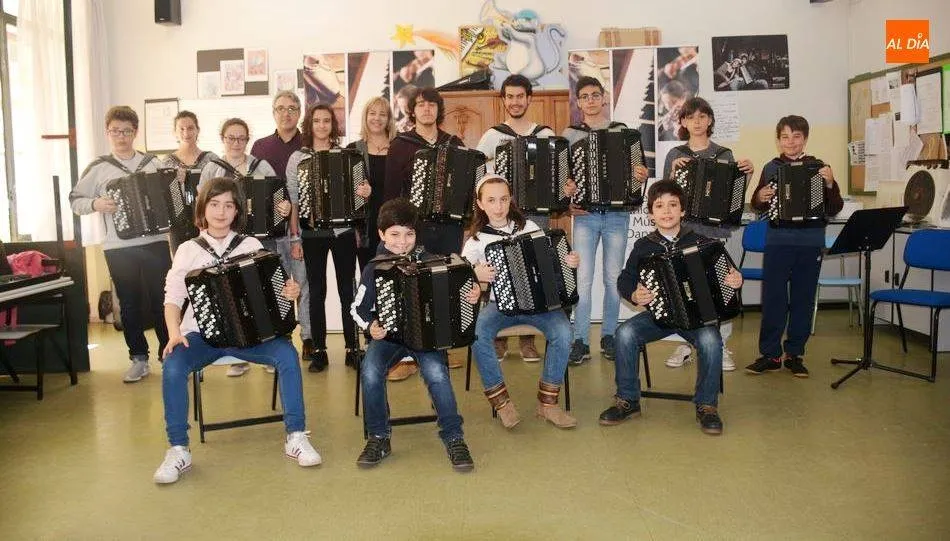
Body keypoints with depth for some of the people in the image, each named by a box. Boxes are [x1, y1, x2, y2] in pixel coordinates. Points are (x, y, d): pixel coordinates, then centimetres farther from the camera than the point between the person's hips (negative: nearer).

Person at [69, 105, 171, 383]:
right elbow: (74, 200, 6)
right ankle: (138, 359, 17)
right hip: (119, 248, -1)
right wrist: (95, 204, -13)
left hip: (155, 243, 1)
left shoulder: (152, 163, 7)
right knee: (130, 304, 7)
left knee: (163, 300, 4)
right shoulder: (98, 168, 3)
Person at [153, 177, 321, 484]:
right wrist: (174, 333, -16)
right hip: (201, 333, 0)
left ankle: (295, 437, -17)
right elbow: (173, 298, 2)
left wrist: (290, 293, -16)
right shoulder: (188, 250, 10)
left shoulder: (251, 246, 10)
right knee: (172, 366, -30)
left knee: (286, 353, -27)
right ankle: (178, 450, -15)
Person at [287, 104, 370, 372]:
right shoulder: (298, 158, 4)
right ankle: (319, 351, 14)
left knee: (347, 290, 4)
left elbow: (356, 190, 9)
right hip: (312, 233, 0)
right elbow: (293, 199, 3)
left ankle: (352, 348, 13)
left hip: (343, 230, 1)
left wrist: (364, 192, -15)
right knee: (316, 292, 6)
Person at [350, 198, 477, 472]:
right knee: (370, 372, -28)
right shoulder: (374, 268, 2)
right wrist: (370, 325, -14)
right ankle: (378, 438, -7)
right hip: (388, 334, 1)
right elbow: (358, 308, 6)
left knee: (435, 371, -31)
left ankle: (453, 438, -12)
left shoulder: (428, 261, 2)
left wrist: (472, 294, -14)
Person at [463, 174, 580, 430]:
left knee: (562, 332, -29)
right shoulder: (477, 240, 4)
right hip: (500, 304, 0)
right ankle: (501, 401, -14)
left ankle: (547, 402, -11)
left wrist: (571, 262, -12)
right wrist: (474, 274, -31)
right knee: (476, 333, -31)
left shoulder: (528, 227, 7)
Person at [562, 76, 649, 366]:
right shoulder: (570, 134, 6)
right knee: (583, 278, -7)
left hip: (617, 214, 1)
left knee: (613, 277, 5)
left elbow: (635, 170, 9)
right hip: (585, 214, -1)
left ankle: (608, 336, 17)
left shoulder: (622, 131, 9)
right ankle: (581, 342, -1)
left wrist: (642, 176, -13)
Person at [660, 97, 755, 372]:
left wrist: (747, 174, -11)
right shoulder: (675, 155, 9)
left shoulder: (724, 154, 9)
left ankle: (721, 346, 6)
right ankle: (685, 345, 11)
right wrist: (674, 172, -11)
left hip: (715, 230, 0)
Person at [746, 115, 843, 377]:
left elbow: (833, 209, 2)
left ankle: (794, 354, 18)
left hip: (810, 245, 0)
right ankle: (770, 354, 10)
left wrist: (830, 185, -13)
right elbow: (759, 207, 11)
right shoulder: (771, 168, 5)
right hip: (777, 243, 0)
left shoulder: (819, 168, 4)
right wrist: (760, 197, -10)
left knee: (803, 300, 7)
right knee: (773, 299, 1)